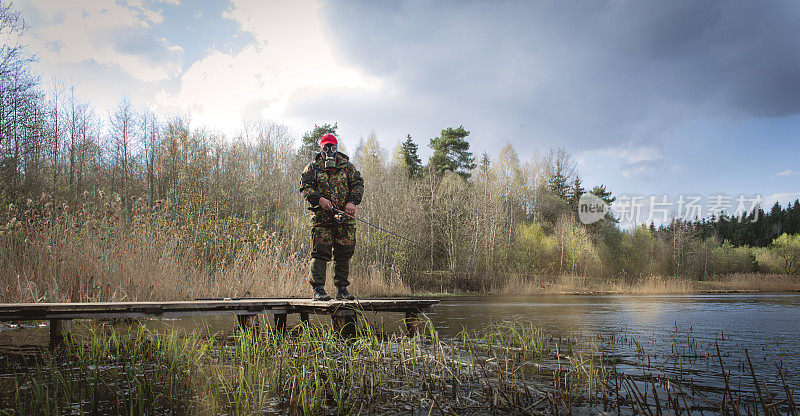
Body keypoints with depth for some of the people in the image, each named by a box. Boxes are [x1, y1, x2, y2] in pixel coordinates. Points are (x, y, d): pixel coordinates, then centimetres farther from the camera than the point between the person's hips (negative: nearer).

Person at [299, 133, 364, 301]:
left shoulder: (347, 166, 14)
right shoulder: (312, 167, 10)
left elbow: (358, 184, 10)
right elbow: (305, 187, 2)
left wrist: (352, 201, -8)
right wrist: (319, 199, -15)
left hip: (345, 218, 2)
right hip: (321, 218, -2)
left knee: (344, 254, 3)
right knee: (320, 253, -8)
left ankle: (342, 289, 12)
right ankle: (318, 289, -3)